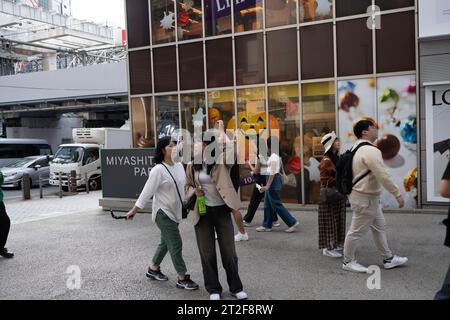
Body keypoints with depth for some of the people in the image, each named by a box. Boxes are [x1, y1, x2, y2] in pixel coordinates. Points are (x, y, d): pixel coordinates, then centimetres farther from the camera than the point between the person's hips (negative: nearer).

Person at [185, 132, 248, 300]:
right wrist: (194, 191, -7)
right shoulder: (193, 164, 2)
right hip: (203, 212, 2)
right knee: (207, 253, 7)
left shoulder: (222, 159, -5)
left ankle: (236, 287, 23)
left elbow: (233, 149, -25)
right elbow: (187, 186, 13)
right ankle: (213, 289, 22)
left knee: (228, 251, 6)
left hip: (222, 211, -2)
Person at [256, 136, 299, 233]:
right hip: (276, 179, 10)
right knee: (267, 204, 13)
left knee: (276, 204, -5)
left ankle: (292, 222, 0)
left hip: (273, 180, -10)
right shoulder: (277, 155, 12)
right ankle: (267, 225, 19)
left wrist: (267, 186, -22)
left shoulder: (273, 157, -17)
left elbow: (272, 173, -21)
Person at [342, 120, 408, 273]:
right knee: (357, 231, 2)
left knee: (379, 227, 17)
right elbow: (383, 176, -25)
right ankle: (348, 262, 15)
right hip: (365, 198, -11)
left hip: (369, 197, 11)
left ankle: (388, 259, 28)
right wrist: (398, 194, -19)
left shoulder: (358, 148, 9)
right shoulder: (370, 151, -23)